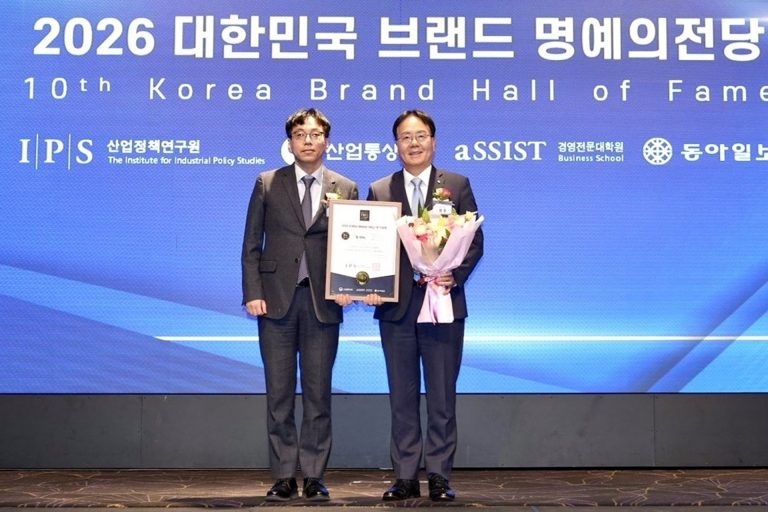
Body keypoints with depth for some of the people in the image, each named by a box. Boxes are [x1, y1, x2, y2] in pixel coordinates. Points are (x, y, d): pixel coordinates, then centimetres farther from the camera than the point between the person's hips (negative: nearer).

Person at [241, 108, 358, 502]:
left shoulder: (346, 189, 7)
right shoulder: (267, 184, 7)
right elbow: (252, 244, 5)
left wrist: (348, 287, -10)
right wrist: (252, 293, -5)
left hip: (322, 301, 0)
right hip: (277, 299, 0)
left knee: (318, 394, 4)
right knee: (279, 393, 4)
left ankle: (314, 477, 12)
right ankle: (283, 477, 12)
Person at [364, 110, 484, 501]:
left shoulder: (457, 186, 6)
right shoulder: (378, 191, 10)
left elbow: (474, 241, 2)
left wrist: (455, 276, -14)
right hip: (396, 307, 1)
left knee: (442, 397, 3)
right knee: (402, 397, 6)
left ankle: (439, 477, 11)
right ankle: (405, 477, 13)